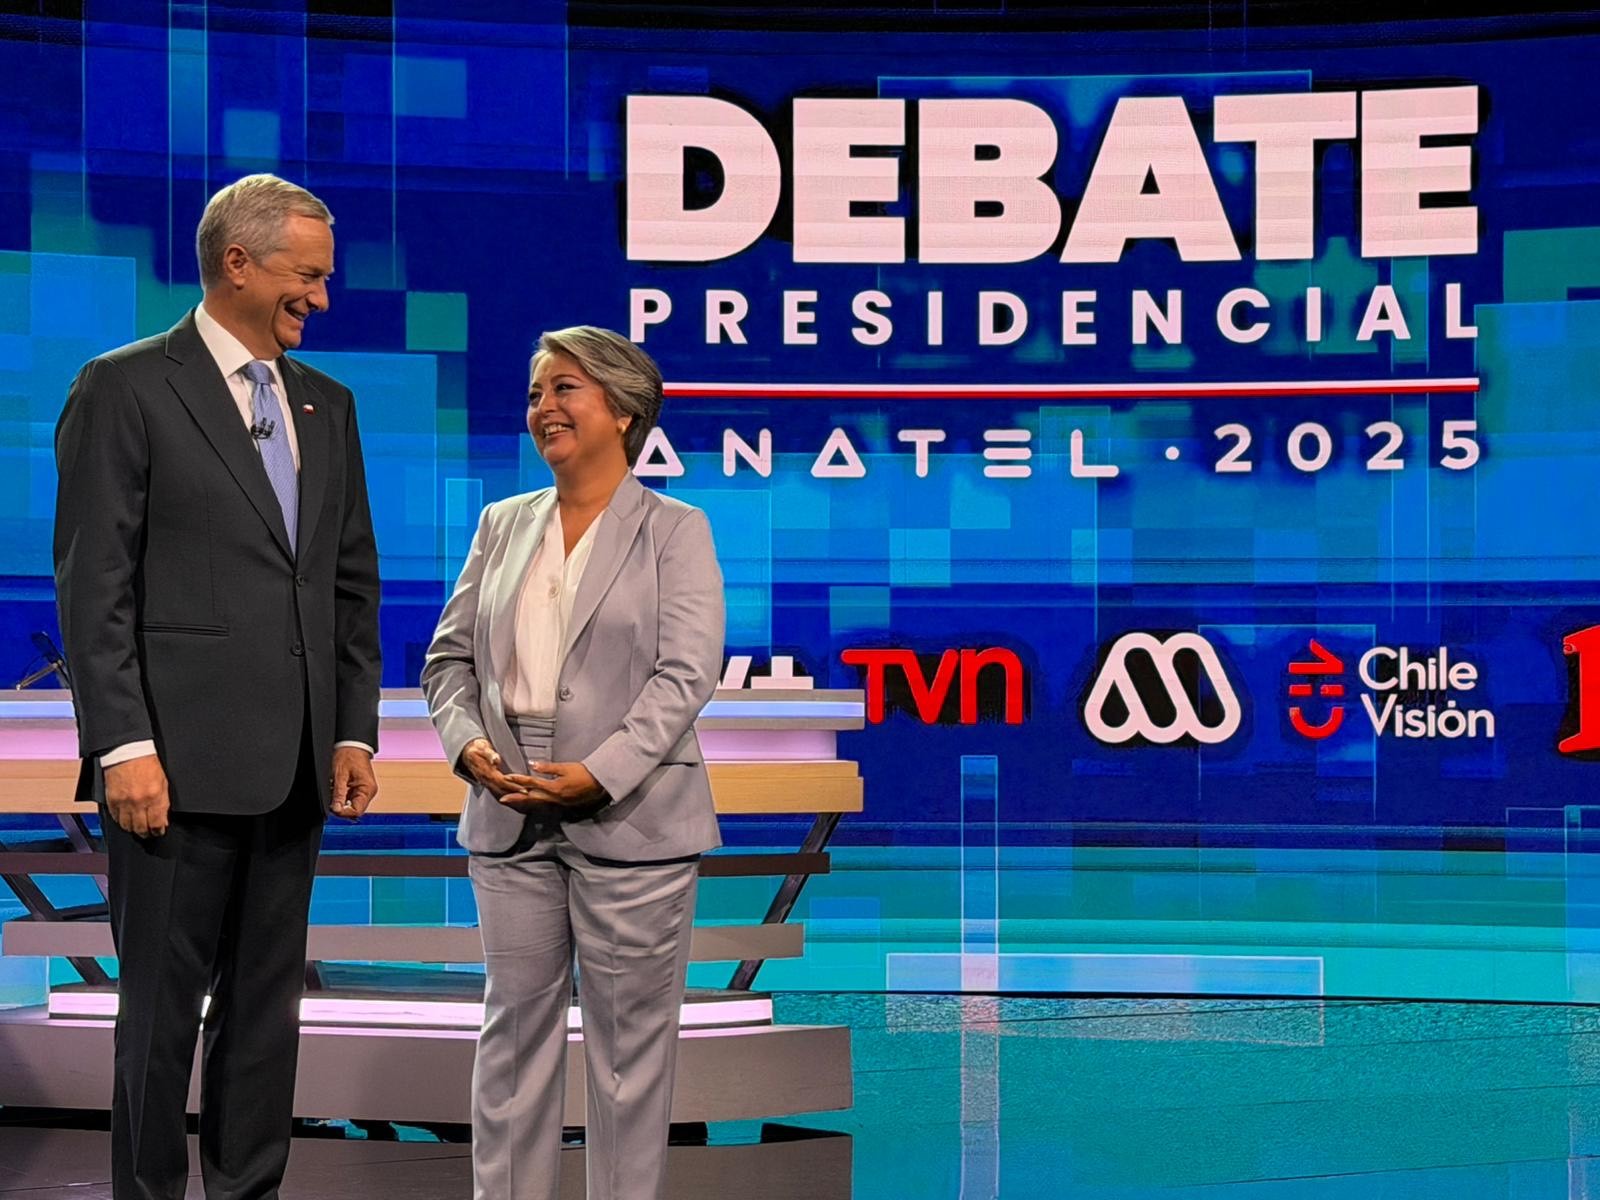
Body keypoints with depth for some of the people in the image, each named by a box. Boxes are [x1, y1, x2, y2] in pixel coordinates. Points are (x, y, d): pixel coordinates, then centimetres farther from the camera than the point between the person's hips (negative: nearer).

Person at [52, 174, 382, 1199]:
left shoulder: (328, 405, 14)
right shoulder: (126, 390, -5)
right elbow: (94, 587, -10)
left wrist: (354, 732, 9)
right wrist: (124, 746, -16)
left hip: (291, 767, 6)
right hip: (178, 764, -6)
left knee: (269, 1006, 10)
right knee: (163, 1009, 1)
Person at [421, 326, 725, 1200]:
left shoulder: (674, 531, 0)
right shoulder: (502, 525, 13)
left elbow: (685, 674, -10)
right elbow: (450, 657, 12)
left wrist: (599, 775, -21)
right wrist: (469, 744, -8)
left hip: (628, 821, -4)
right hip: (509, 821, 4)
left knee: (628, 1038, 2)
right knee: (513, 1028, 7)